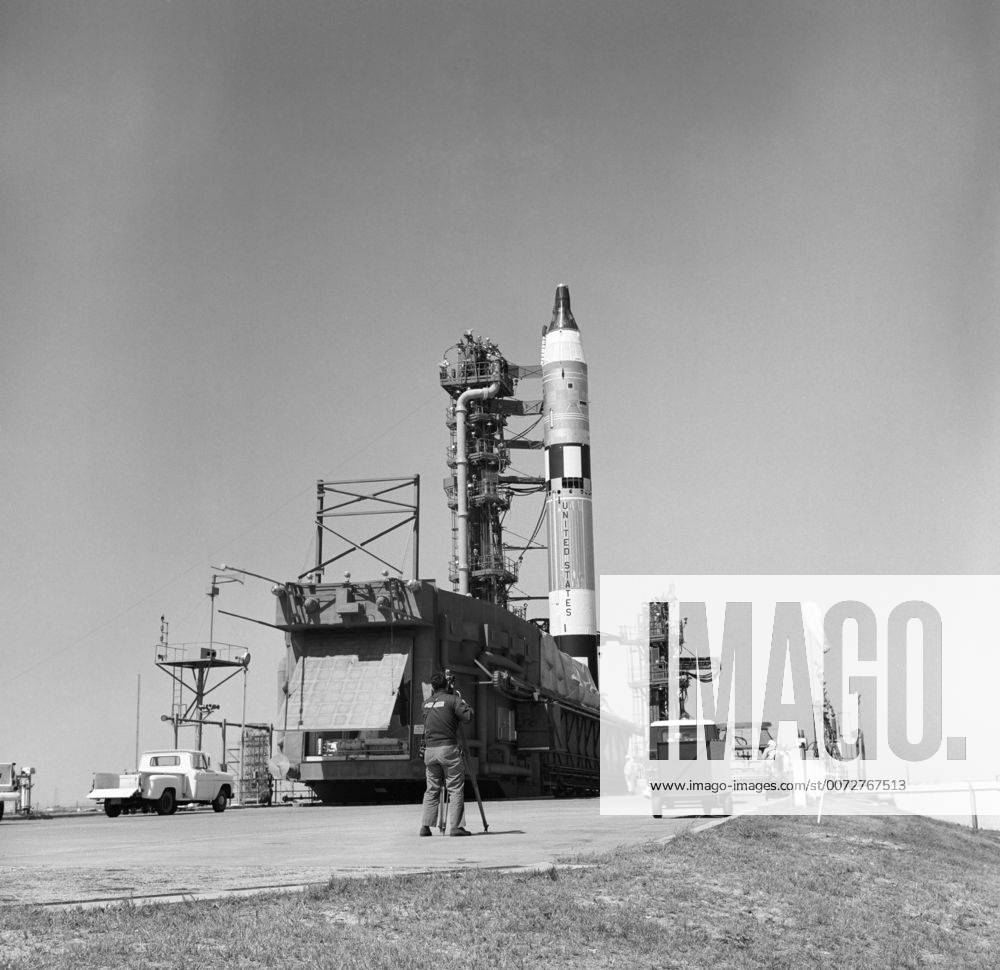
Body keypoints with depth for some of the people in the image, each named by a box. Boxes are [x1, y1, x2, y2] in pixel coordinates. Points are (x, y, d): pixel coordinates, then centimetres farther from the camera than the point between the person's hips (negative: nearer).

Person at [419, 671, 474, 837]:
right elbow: (468, 717, -10)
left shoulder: (426, 703, 11)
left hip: (430, 750, 5)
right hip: (449, 748, -5)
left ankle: (425, 826, 6)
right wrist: (461, 700, 5)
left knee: (432, 790, 13)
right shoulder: (452, 700, -6)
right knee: (456, 789, -1)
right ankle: (455, 826, -7)